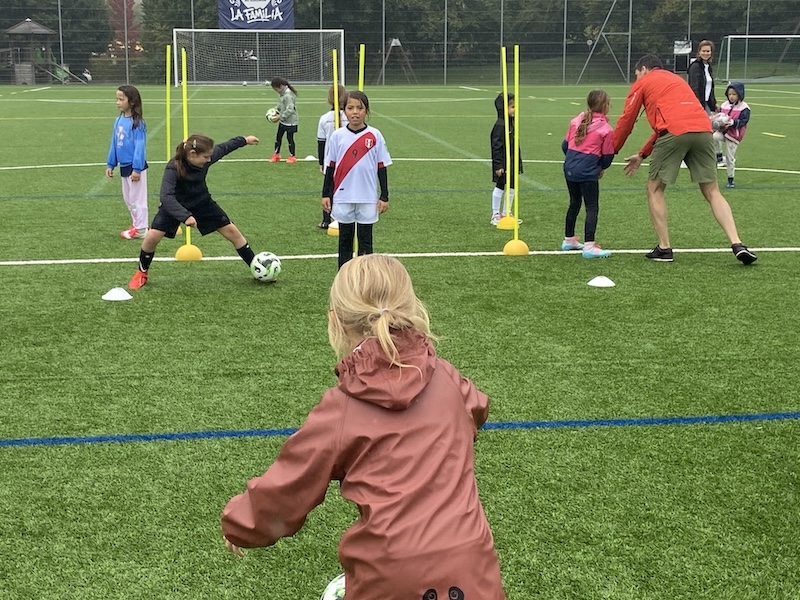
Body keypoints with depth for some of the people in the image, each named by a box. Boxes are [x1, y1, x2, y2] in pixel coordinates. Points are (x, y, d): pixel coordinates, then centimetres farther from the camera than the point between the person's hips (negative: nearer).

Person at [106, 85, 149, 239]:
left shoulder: (137, 123, -16)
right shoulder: (119, 121, 6)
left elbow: (140, 147, -17)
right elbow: (114, 144, 13)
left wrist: (137, 168, -19)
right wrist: (110, 164, 13)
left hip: (135, 167, -8)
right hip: (124, 166, 8)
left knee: (137, 198, 0)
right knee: (127, 198, 16)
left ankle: (140, 229, 8)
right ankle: (136, 224, 27)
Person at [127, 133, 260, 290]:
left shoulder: (206, 159, -22)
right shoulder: (173, 168, -36)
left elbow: (223, 148, 0)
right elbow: (167, 197, -44)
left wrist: (244, 140, 13)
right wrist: (185, 216, -56)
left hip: (202, 203, 4)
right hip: (175, 205, -4)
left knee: (232, 231, 0)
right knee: (152, 237, -18)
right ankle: (142, 273, 11)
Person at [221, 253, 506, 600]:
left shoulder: (340, 409, -7)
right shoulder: (446, 378, 3)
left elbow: (288, 488, 1)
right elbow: (476, 410, 28)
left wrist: (238, 524, 19)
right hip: (468, 562, 3)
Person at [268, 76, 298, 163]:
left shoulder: (288, 95, -26)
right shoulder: (282, 93, 2)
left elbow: (290, 110, -28)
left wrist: (280, 116, -22)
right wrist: (275, 110, 2)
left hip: (290, 121, -9)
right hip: (282, 120, 9)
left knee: (290, 138, 4)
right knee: (278, 137, 15)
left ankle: (292, 156, 19)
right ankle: (276, 154, 28)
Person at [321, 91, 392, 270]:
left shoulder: (375, 136, -2)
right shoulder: (337, 136, -1)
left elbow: (381, 167, 2)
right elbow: (330, 167, 5)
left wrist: (384, 197, 0)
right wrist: (326, 195, 3)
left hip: (367, 199, -1)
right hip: (343, 198, 1)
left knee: (365, 241, 7)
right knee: (345, 240, 11)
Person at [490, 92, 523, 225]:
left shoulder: (511, 123, 11)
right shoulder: (500, 125, -18)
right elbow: (496, 146, -19)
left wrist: (518, 163, 20)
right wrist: (498, 165, -21)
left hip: (512, 163, 9)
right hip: (503, 164, -9)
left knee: (512, 187, 13)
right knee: (500, 187, 0)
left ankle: (506, 213, 25)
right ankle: (495, 215, 11)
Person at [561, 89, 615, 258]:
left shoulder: (576, 121, 8)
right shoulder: (606, 129, -7)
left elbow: (565, 145, 13)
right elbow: (608, 156, -1)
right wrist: (601, 168, 19)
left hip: (570, 168, 7)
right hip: (588, 173, -7)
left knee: (574, 204, 21)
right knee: (592, 208, -2)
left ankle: (569, 240, 32)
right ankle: (589, 246, -8)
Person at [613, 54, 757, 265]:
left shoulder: (642, 83, 19)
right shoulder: (676, 79, 37)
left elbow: (626, 121, 16)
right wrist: (642, 155, 40)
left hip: (674, 133, -5)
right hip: (703, 130, 5)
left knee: (654, 189, 11)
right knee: (712, 192, 9)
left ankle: (664, 248, 9)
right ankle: (737, 245, -4)